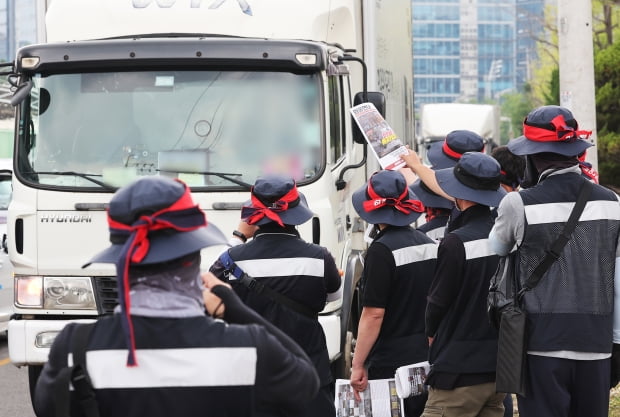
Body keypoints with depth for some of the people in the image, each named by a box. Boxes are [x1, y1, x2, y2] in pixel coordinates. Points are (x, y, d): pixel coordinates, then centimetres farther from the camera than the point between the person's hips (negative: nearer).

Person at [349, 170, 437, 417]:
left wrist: (358, 365, -14)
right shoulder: (430, 245, 7)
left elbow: (374, 314, -18)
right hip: (427, 358, 7)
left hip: (391, 364, -7)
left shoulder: (382, 251, -15)